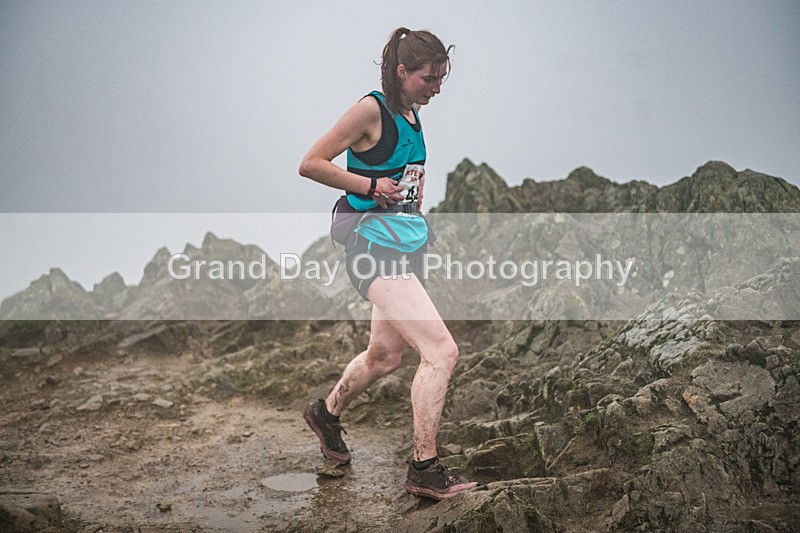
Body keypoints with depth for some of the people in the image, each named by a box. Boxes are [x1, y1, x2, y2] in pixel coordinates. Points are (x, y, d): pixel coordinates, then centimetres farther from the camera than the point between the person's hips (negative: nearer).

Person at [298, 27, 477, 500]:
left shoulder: (412, 116, 15)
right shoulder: (371, 109, -10)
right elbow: (310, 164, -11)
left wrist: (415, 192, 14)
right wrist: (371, 186, -14)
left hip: (408, 247, 9)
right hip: (375, 248, -9)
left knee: (385, 357, 18)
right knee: (442, 351, -17)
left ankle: (327, 414, 43)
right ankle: (424, 468, -8)